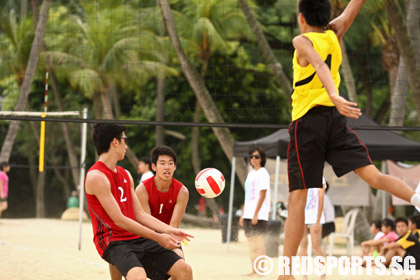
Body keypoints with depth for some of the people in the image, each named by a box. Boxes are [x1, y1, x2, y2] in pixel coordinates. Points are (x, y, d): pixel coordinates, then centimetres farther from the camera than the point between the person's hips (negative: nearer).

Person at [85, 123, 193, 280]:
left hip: (137, 238, 9)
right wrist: (158, 238, -16)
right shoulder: (96, 177, -13)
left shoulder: (126, 175, 17)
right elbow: (119, 220, -17)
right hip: (113, 242, -9)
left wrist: (170, 231, 4)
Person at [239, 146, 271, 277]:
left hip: (259, 215, -8)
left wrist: (256, 214, -18)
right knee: (252, 244, 7)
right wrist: (243, 214, 16)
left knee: (258, 243, -9)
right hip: (248, 215, 8)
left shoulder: (262, 173, -5)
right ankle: (254, 270, 10)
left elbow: (262, 195, -12)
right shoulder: (250, 174, 19)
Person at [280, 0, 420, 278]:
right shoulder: (335, 34, 10)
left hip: (307, 122, -4)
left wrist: (334, 96, -39)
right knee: (372, 174, -5)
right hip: (335, 119, 4)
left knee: (298, 197, -4)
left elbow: (320, 65, -22)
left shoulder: (302, 41, -4)